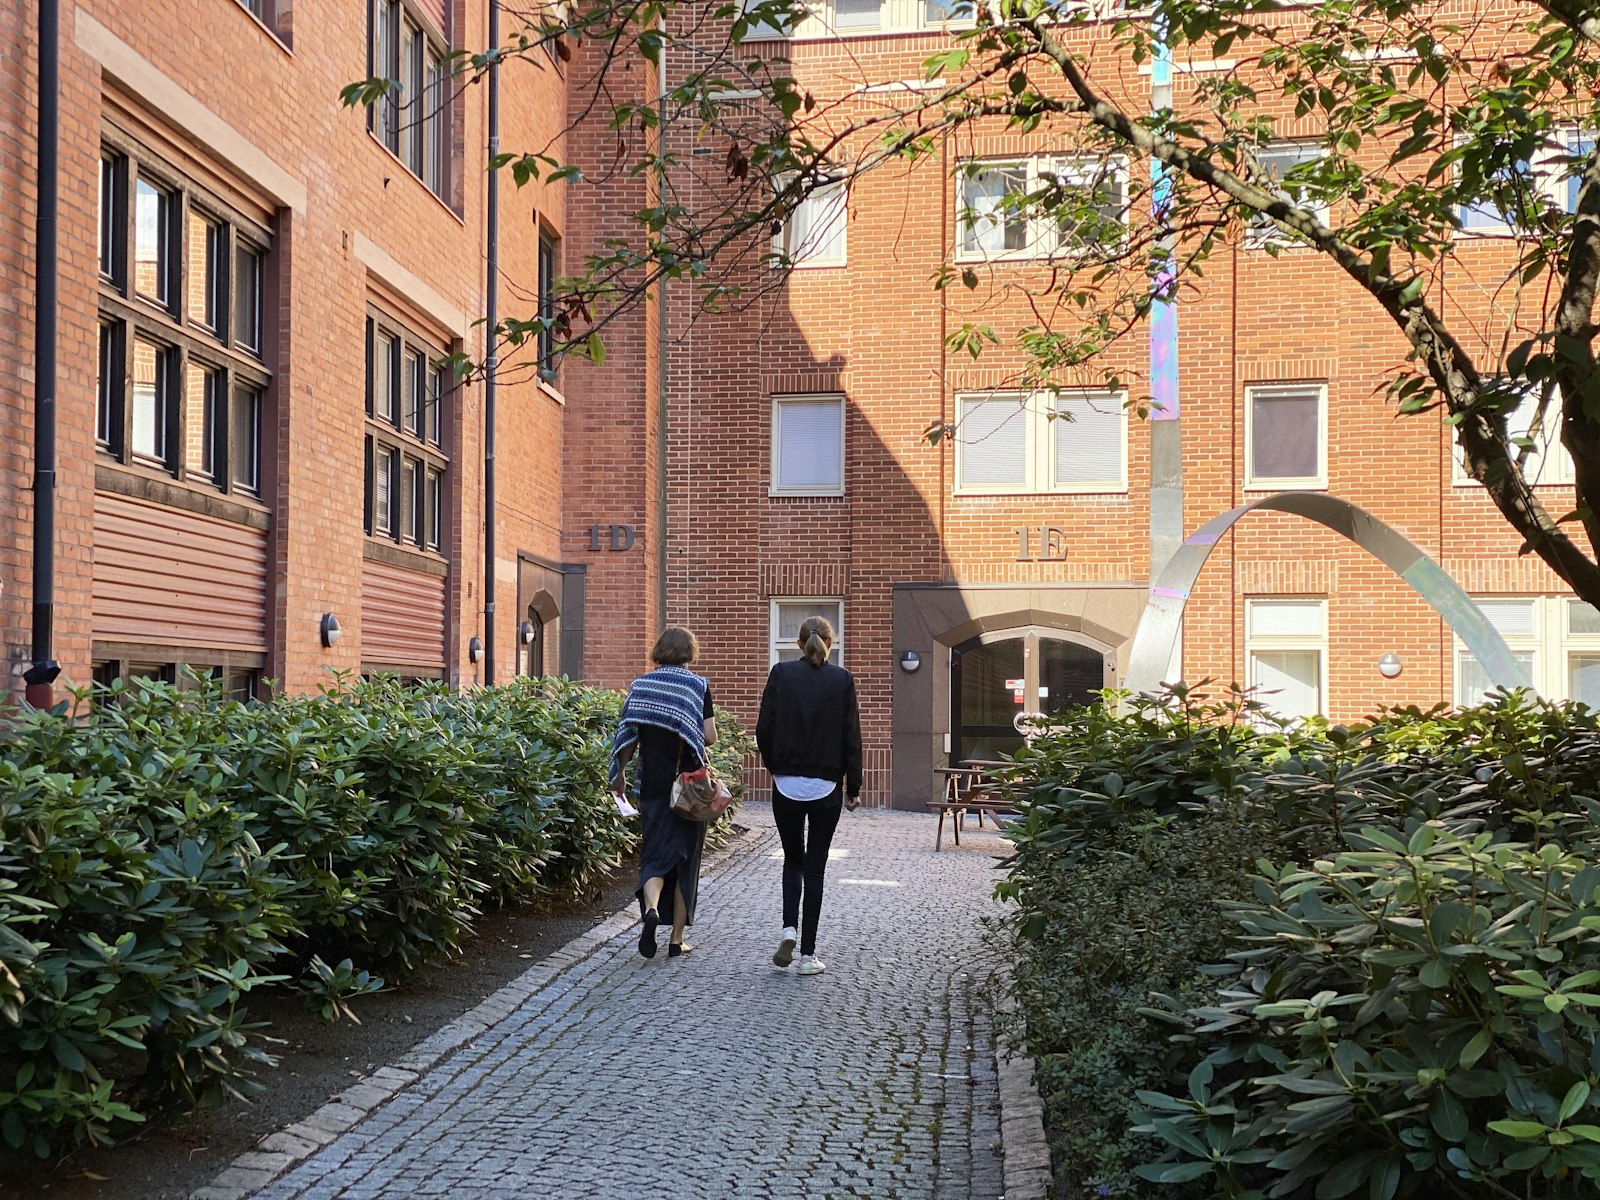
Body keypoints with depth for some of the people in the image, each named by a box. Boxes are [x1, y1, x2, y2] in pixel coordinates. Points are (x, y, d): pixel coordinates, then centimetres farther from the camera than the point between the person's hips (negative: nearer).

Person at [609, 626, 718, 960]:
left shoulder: (641, 685, 2)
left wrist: (620, 774, 11)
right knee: (686, 858, 9)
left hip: (653, 785, 2)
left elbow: (629, 735, 1)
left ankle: (651, 907, -23)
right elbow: (709, 736, -10)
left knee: (655, 854, 7)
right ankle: (677, 939, 12)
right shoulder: (698, 686, -5)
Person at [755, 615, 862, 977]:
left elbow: (764, 728, -3)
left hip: (787, 784, 1)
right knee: (814, 867, 6)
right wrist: (853, 786, 6)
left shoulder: (781, 674, -3)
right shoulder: (842, 679, -3)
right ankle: (808, 954, 6)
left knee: (793, 859, 18)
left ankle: (789, 930, -1)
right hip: (827, 787, -1)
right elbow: (852, 736, -2)